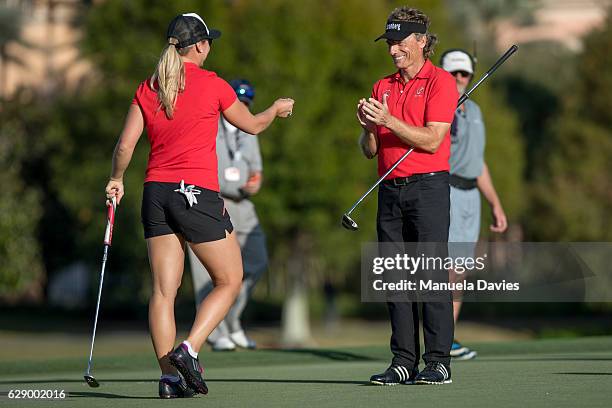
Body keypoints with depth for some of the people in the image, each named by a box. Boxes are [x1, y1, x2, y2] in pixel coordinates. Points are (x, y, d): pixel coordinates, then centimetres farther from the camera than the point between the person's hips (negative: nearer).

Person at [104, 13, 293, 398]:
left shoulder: (148, 88, 6)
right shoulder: (212, 85, -5)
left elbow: (125, 145, 4)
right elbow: (252, 124, 9)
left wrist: (117, 179, 22)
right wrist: (277, 108, 30)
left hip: (156, 192, 5)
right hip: (197, 193, -5)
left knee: (164, 289, 5)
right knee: (229, 281, 7)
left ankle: (169, 375, 1)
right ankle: (188, 350, -8)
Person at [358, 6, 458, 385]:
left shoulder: (441, 81, -1)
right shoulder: (382, 87, 17)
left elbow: (431, 140, -12)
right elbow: (370, 150, 16)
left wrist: (388, 120, -16)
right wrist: (369, 127, -5)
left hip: (428, 186, -6)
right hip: (390, 190, 6)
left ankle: (438, 361, -8)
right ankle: (404, 361, 6)